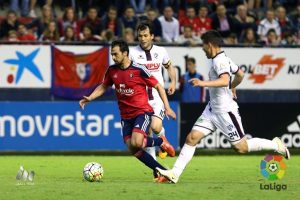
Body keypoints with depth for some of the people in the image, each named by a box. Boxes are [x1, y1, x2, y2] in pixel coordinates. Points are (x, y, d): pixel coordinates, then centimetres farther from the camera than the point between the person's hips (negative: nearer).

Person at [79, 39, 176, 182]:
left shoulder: (139, 70, -14)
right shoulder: (112, 70, 2)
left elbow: (158, 87, -6)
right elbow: (103, 87, 18)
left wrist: (167, 108, -10)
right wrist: (89, 98, 2)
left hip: (142, 112, -6)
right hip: (126, 116, 6)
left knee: (136, 143, -27)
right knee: (134, 151, -3)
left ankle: (161, 141, 3)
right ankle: (162, 171, 8)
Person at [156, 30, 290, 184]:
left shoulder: (219, 61, -18)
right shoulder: (223, 59, 10)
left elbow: (225, 80, -36)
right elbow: (240, 75, 24)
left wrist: (203, 83, -42)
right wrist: (232, 87, 43)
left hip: (225, 111, -10)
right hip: (212, 109, 10)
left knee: (241, 147, -1)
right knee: (192, 138, -1)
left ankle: (275, 145, 17)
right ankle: (175, 173, -4)